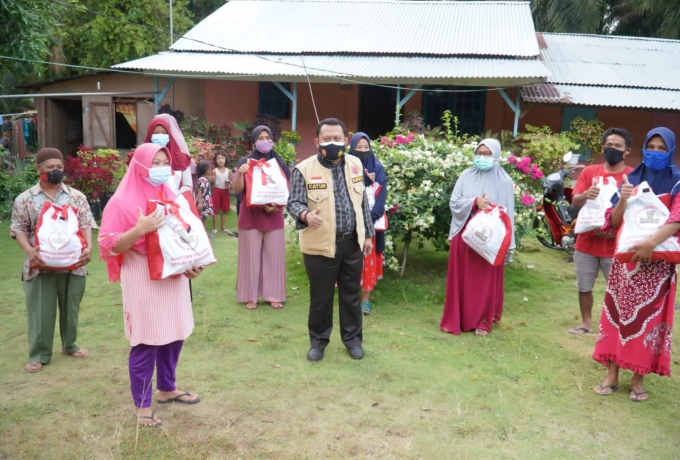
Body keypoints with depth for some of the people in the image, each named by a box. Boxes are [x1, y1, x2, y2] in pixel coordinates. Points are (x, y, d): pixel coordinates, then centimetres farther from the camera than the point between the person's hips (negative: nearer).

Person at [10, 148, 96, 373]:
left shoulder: (76, 196, 5)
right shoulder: (25, 199, 1)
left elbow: (86, 223, 1)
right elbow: (19, 229, 1)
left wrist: (88, 246, -16)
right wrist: (29, 250, -17)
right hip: (40, 266, -1)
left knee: (71, 307, 13)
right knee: (41, 311, 3)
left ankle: (70, 345, 31)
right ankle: (38, 354, 15)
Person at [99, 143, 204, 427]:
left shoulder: (172, 198, 10)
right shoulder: (123, 202, -10)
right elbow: (109, 246, -13)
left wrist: (193, 263, 2)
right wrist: (139, 229, -27)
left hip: (174, 276, 7)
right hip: (143, 280, -6)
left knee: (174, 336, 14)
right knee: (146, 342, -1)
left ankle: (167, 389, 34)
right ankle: (142, 404, 15)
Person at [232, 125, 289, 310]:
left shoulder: (280, 164, 7)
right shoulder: (245, 162, 2)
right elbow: (237, 190, -3)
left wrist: (278, 205, -12)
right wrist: (240, 173, -22)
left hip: (274, 217, 2)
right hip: (250, 217, -2)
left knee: (274, 256, 4)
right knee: (251, 257, 1)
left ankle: (273, 295, 13)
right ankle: (251, 296, 9)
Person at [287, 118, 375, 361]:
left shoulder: (355, 164, 4)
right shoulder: (304, 169, -11)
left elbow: (362, 202, 11)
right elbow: (294, 203, -13)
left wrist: (368, 234, 11)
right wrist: (305, 215, -36)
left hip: (352, 242, 4)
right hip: (320, 245, -3)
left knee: (351, 295, 16)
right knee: (321, 297, 9)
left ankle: (352, 338, 33)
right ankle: (318, 340, 29)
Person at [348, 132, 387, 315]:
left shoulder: (377, 167, 2)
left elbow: (382, 194, -4)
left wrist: (371, 216, -16)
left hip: (371, 221, 0)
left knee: (368, 258, 1)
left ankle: (366, 299, 7)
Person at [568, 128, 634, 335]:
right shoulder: (589, 172, 5)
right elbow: (574, 203, -1)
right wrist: (585, 195, -24)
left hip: (615, 245, -3)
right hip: (586, 242, 3)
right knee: (584, 288, 13)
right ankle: (586, 324, 28)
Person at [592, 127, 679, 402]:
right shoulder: (631, 180, 7)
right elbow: (613, 222, 4)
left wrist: (652, 242, -33)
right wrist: (622, 200, -16)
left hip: (658, 262, -2)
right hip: (626, 258, 3)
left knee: (649, 318, 2)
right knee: (618, 313, 3)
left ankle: (638, 378, 13)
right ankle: (612, 374, 12)